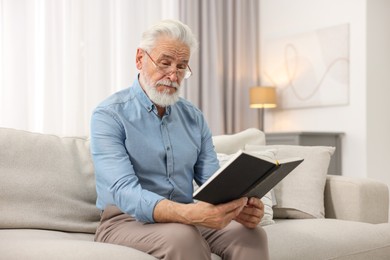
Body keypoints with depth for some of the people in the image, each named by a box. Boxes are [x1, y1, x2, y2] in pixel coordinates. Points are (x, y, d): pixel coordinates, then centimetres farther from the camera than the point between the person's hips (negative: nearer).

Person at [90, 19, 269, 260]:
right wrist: (189, 213, -41)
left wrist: (238, 206, -23)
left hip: (185, 219, 5)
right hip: (128, 220, -4)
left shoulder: (194, 117, 8)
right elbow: (123, 192, -24)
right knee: (183, 237, -35)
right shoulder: (109, 115, -10)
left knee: (252, 234, -22)